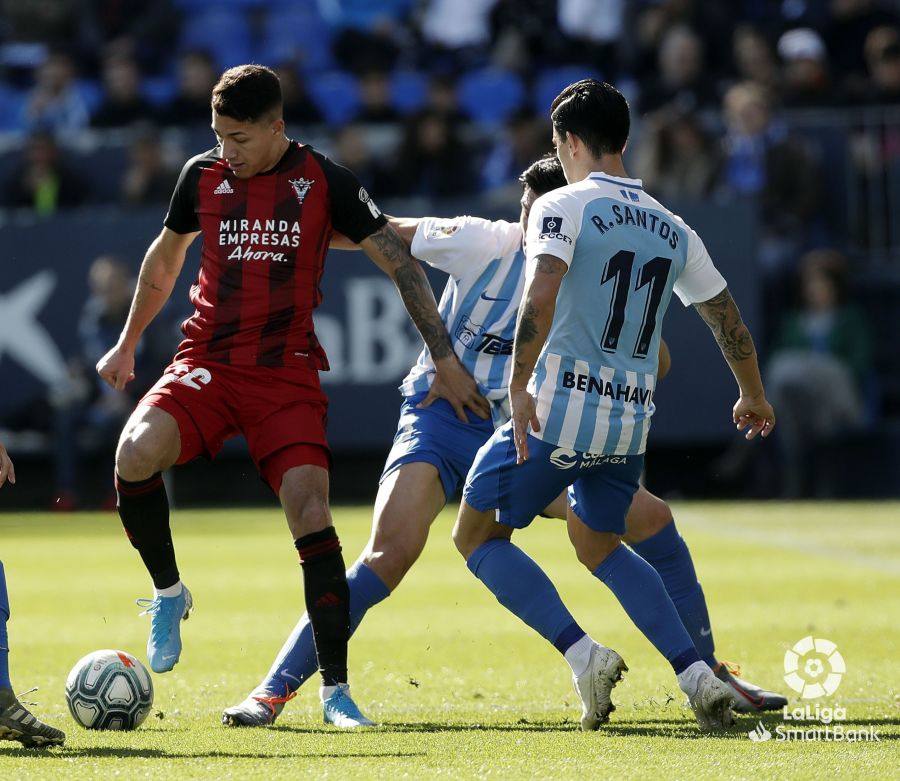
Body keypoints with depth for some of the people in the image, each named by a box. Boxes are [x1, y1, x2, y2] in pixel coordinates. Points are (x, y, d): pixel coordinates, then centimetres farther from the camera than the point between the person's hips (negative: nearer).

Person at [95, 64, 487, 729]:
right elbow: (165, 257, 24)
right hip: (206, 362, 2)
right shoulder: (203, 175, 6)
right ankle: (169, 593, -1)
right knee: (136, 453, -27)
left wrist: (445, 359, -4)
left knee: (311, 513, -18)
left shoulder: (325, 181, -3)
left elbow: (401, 263, 1)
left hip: (288, 374, -2)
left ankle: (336, 687, -8)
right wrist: (128, 344, 31)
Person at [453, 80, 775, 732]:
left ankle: (583, 654, -9)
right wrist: (754, 398, 35)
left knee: (478, 537, 9)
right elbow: (728, 318, 20)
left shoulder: (562, 207, -5)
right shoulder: (672, 229, 13)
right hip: (632, 421, 6)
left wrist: (519, 387, -22)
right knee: (599, 546, 26)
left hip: (558, 409, -6)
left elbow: (541, 295, -21)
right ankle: (697, 674, 9)